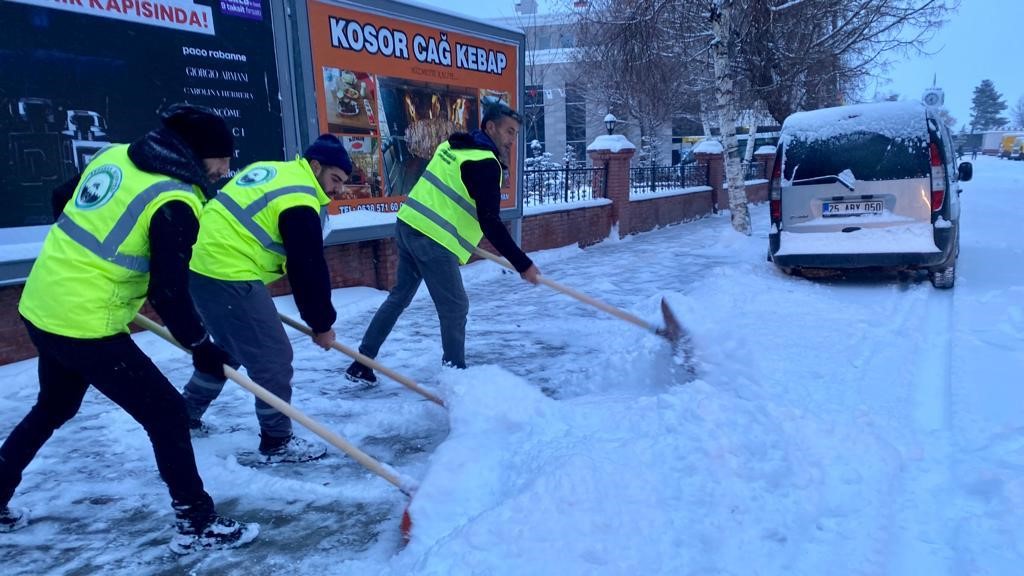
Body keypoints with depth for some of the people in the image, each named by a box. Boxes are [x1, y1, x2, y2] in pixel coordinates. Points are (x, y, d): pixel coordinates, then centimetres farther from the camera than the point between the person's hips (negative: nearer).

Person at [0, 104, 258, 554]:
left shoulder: (113, 155, 5)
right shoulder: (175, 204, -19)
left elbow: (65, 206, 19)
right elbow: (168, 293, -21)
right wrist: (201, 346, -8)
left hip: (40, 308, 9)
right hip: (86, 327, -9)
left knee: (53, 407, 29)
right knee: (166, 413, 1)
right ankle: (197, 524, 9)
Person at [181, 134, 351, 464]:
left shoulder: (270, 171, 16)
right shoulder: (299, 202, -13)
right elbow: (308, 268, -12)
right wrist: (321, 324, -2)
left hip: (201, 265, 10)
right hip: (230, 278, -10)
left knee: (230, 347, 27)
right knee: (274, 358, -1)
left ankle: (186, 413, 39)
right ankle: (277, 442, 8)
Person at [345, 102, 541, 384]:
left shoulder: (453, 146, 15)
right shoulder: (485, 163, -13)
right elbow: (490, 223, -19)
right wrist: (523, 264, -18)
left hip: (408, 225, 9)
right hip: (432, 240, -9)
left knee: (400, 296, 18)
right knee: (455, 307, 2)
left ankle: (361, 364, 23)